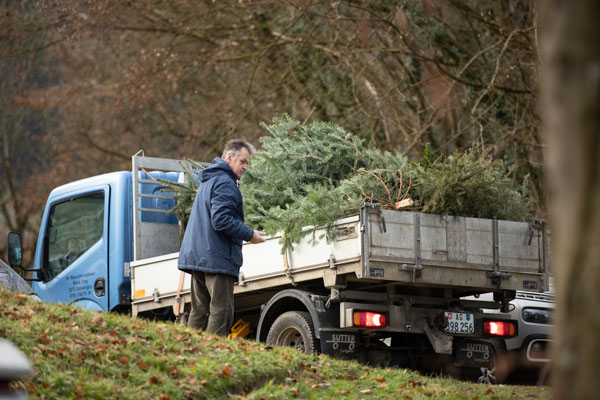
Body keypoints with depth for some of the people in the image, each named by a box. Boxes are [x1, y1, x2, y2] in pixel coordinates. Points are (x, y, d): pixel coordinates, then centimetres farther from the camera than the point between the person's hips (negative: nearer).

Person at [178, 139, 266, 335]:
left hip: (197, 257, 10)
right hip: (217, 259, -10)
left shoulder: (208, 181, 23)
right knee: (221, 311, -11)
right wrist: (250, 234, -12)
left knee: (200, 311, 11)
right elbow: (221, 220, -20)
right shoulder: (224, 183, -10)